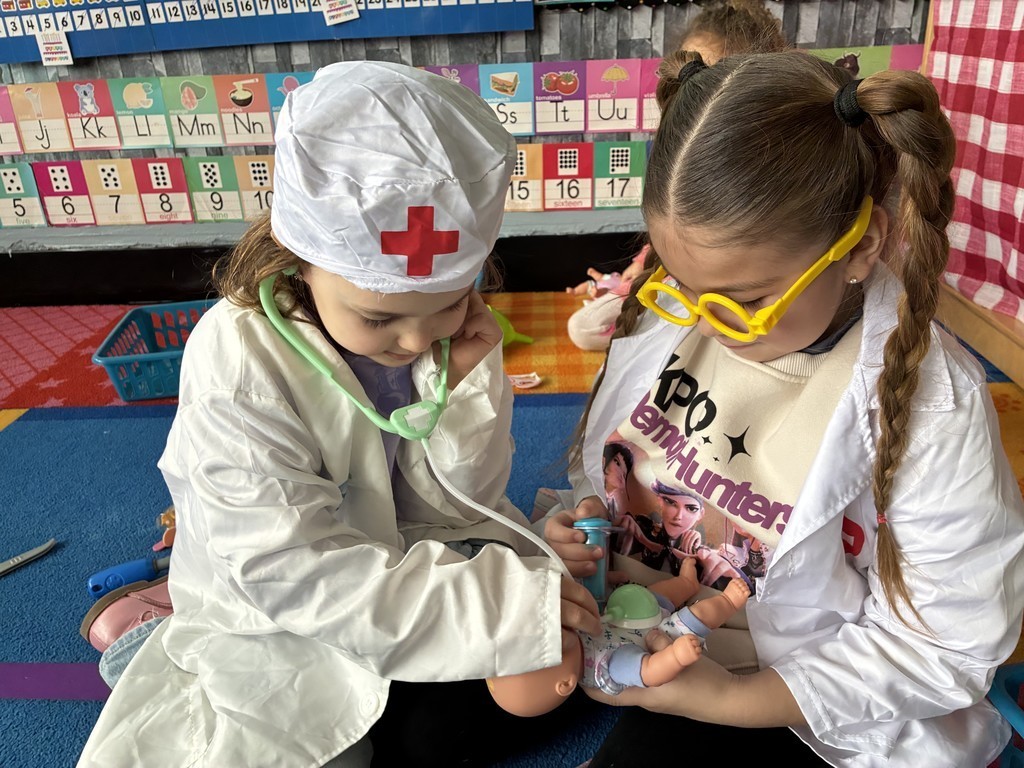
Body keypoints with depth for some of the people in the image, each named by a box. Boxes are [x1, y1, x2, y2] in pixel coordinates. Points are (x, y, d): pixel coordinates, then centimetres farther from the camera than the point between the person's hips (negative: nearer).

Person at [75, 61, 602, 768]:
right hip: (276, 617, -4)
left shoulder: (447, 323, -14)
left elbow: (461, 500, -7)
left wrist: (467, 384, -26)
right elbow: (289, 571, -31)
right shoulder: (238, 363, -28)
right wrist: (501, 603, -35)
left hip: (411, 562, 4)